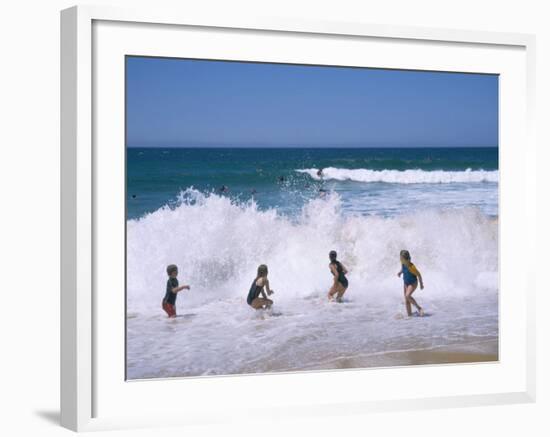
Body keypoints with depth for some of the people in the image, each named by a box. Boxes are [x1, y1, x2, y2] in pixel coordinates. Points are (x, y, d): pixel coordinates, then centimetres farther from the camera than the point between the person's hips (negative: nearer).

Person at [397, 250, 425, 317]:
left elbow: (419, 275, -18)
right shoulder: (403, 263, -12)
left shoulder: (411, 267, -32)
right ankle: (409, 314, 14)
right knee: (406, 300, 5)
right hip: (406, 283, 7)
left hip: (413, 283, -7)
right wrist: (400, 272, -7)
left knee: (408, 296, -26)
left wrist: (421, 284, -7)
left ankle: (419, 308, -9)